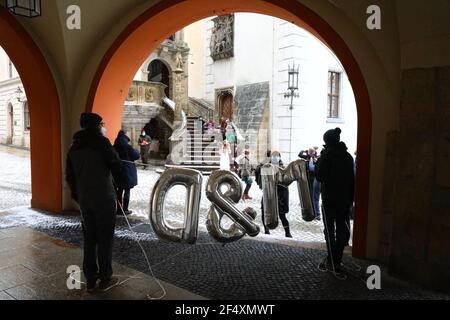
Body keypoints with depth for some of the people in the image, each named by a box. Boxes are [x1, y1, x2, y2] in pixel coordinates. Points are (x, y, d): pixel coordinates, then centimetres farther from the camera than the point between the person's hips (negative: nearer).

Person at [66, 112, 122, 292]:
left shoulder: (74, 147, 10)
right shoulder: (101, 142, -10)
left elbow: (70, 176, 13)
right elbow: (117, 167, -10)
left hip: (84, 201, 6)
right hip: (104, 199, -6)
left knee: (89, 239, 14)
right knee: (105, 239, 4)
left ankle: (90, 280, 22)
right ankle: (105, 279, 13)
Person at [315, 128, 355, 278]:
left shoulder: (327, 155, -13)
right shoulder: (348, 156, 5)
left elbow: (320, 177, -11)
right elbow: (351, 179, 9)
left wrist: (318, 162, 1)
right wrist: (350, 199, 15)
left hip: (329, 199, -5)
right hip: (345, 199, 6)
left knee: (330, 231, 4)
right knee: (342, 230, 13)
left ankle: (332, 263, 7)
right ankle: (336, 261, 23)